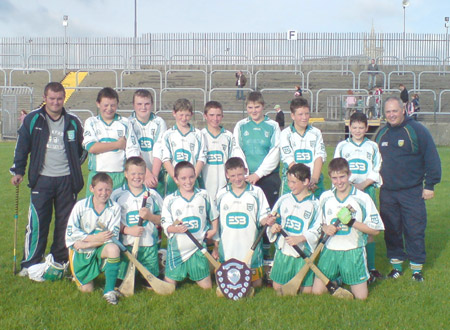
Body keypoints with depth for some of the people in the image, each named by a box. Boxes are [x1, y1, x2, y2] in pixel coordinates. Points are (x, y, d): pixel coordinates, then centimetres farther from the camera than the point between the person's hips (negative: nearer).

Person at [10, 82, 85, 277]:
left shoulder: (73, 122, 6)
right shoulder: (32, 120, 2)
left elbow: (82, 148, 18)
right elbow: (22, 147, 6)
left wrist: (74, 166, 11)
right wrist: (18, 171, 2)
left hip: (67, 180, 2)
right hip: (42, 179, -2)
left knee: (65, 222, 6)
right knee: (37, 222, -4)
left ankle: (60, 261, 19)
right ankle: (30, 264, 7)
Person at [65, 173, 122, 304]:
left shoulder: (115, 208, -8)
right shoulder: (81, 206, -8)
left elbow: (113, 236, -14)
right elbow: (71, 233, -10)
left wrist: (86, 243, -20)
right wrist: (95, 238, -19)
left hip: (101, 249, 0)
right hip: (81, 253, 0)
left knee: (113, 248, -36)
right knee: (87, 289, -1)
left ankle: (109, 290, -22)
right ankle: (76, 274, 35)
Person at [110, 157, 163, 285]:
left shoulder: (152, 195, 8)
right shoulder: (117, 195, 4)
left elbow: (163, 220, 8)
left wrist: (150, 216, -11)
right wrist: (127, 230, -15)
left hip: (149, 245, 1)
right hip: (125, 245, -1)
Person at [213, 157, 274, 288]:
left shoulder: (256, 192, 0)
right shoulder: (221, 194, 5)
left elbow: (262, 217, 3)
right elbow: (216, 221, 11)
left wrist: (266, 220, -21)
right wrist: (216, 246, 11)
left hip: (250, 248, -1)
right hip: (227, 250, 1)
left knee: (256, 284, 2)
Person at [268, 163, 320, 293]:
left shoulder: (314, 204, -6)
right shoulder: (284, 199, 3)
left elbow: (317, 230, -10)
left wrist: (300, 238, -23)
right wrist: (273, 227, -13)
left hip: (303, 252, -3)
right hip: (283, 250, 3)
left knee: (306, 290, 0)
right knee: (277, 287, 7)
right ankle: (290, 281, 37)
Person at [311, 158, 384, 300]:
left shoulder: (363, 198, -7)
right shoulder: (325, 197, 5)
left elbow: (375, 230, -5)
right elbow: (319, 223, 17)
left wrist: (352, 222, -16)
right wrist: (325, 228, -6)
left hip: (353, 252, -3)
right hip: (330, 250, 3)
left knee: (361, 296, -4)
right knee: (317, 291, -3)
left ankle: (346, 278, 27)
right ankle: (337, 278, 27)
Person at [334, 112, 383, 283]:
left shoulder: (373, 147, 12)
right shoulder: (342, 146, 11)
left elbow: (377, 170, 7)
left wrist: (364, 184, -8)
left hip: (367, 190, 0)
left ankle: (371, 268, 4)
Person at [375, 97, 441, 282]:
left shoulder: (417, 130, -5)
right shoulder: (381, 133, 11)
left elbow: (432, 159, -5)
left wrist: (430, 185, -8)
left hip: (412, 192, -4)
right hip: (387, 193, 4)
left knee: (414, 230, -1)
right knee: (391, 230, 8)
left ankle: (417, 268, 11)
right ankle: (396, 265, 21)